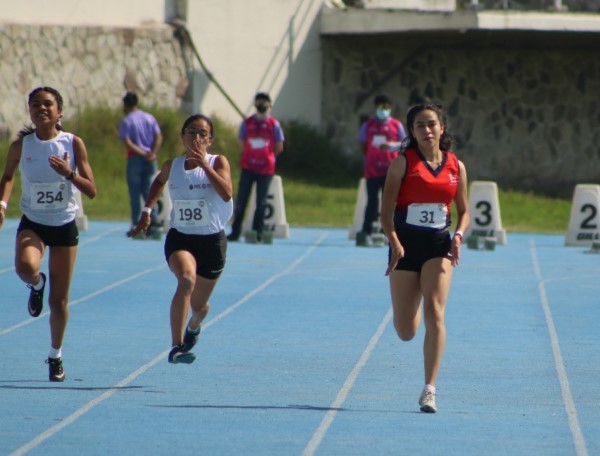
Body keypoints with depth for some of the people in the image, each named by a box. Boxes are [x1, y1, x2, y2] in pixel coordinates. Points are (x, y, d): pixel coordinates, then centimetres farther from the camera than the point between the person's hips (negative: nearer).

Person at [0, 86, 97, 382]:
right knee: (25, 266, -33)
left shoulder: (73, 143, -9)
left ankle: (56, 355, 26)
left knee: (59, 299, 4)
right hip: (33, 223, 0)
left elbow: (91, 191, -8)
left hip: (64, 226, 0)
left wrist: (69, 174, -26)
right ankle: (37, 285, 5)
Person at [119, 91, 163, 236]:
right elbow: (159, 137, -1)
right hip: (150, 160, 4)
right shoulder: (150, 118, 9)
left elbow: (128, 143, -14)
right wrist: (153, 154, -10)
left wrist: (143, 153, -14)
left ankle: (136, 225, -1)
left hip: (135, 159, -4)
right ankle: (153, 220, -4)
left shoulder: (126, 121, -4)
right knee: (148, 191, 10)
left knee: (135, 194, 1)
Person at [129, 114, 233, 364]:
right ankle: (176, 347, -38)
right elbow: (159, 181, 25)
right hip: (180, 238, 0)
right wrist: (147, 210, 17)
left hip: (212, 240, 0)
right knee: (187, 279, -33)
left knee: (198, 304, 14)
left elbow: (226, 193, -25)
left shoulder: (218, 162, -6)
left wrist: (204, 164, -29)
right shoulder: (172, 166, 1)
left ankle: (193, 326, 54)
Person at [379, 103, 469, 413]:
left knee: (434, 312, -17)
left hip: (439, 245, 1)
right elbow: (386, 210, -5)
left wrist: (459, 235, -7)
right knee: (406, 332, 4)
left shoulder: (456, 167, 5)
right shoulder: (403, 163, -3)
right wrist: (394, 242, -21)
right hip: (406, 244, -1)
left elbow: (464, 210, 14)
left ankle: (429, 390, -13)